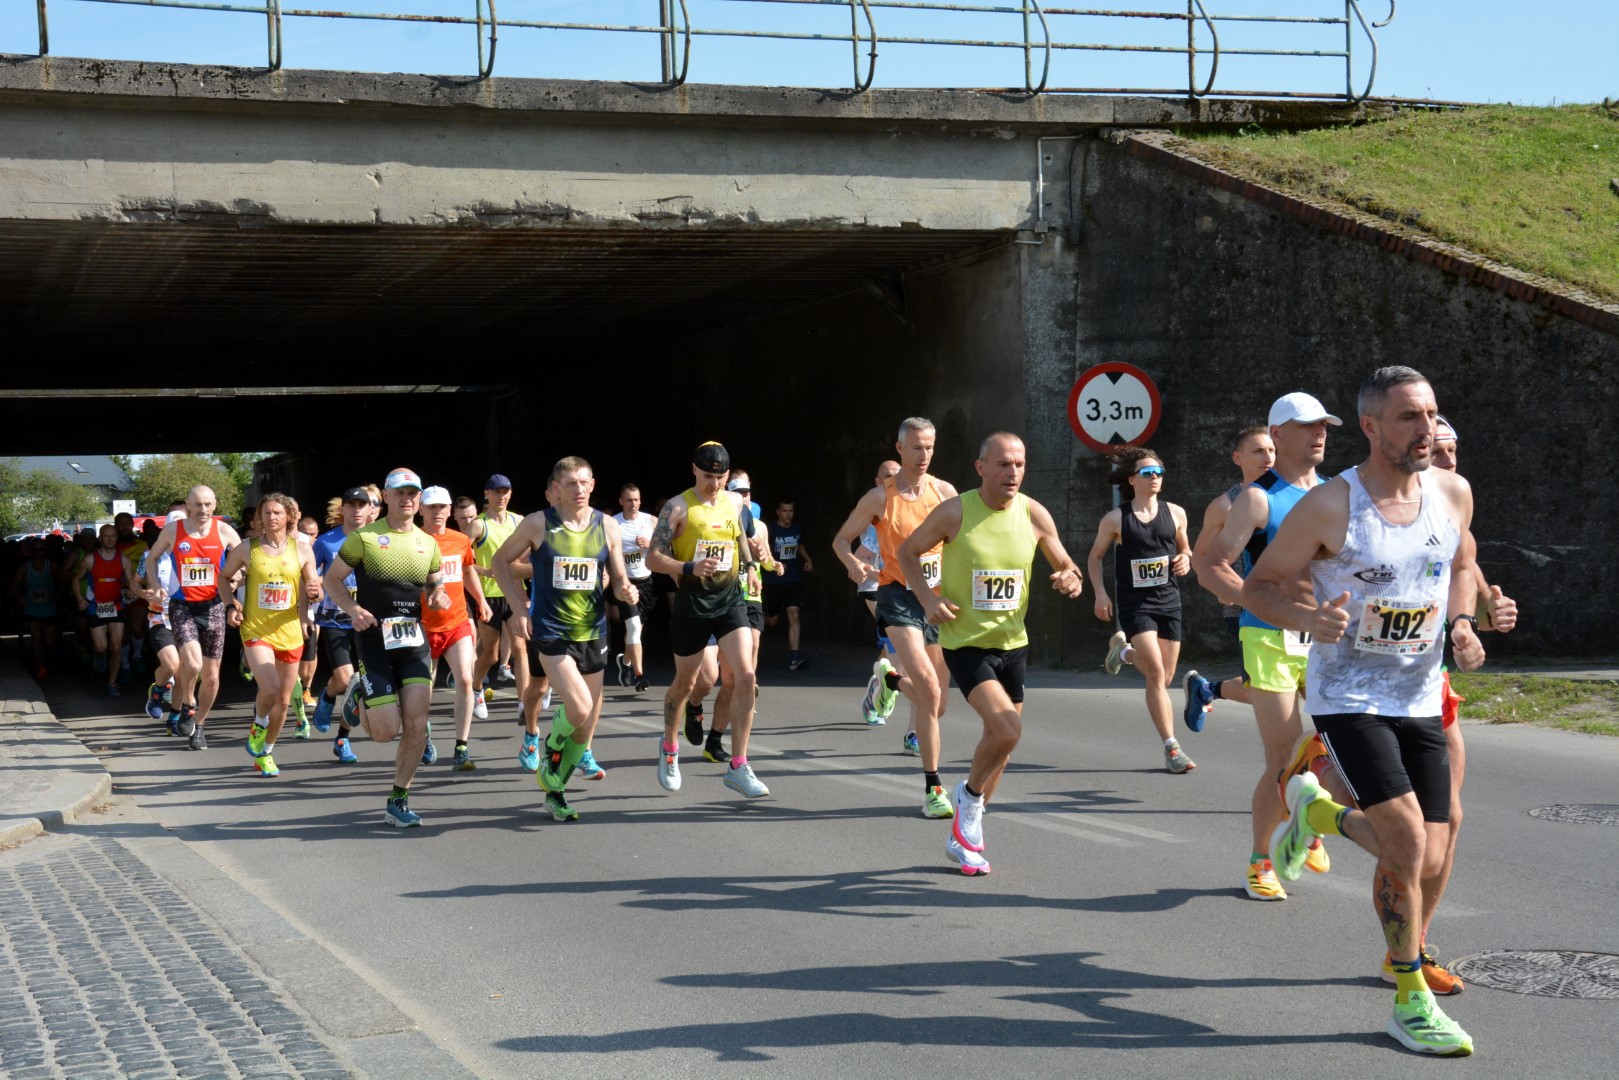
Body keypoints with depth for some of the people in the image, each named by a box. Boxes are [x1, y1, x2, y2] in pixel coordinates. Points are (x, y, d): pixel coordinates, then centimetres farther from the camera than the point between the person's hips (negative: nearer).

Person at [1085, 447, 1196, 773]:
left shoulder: (1175, 513, 5)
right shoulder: (1115, 519, -3)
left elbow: (1184, 548, 20)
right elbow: (1096, 556, 9)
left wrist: (1185, 559, -4)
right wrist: (1100, 593, -2)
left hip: (1168, 600, 4)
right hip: (1135, 603, -4)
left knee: (1165, 678, 11)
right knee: (1156, 674, -16)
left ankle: (1123, 650, 41)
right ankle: (1171, 748, -13)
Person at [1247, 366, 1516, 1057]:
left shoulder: (1454, 494, 2)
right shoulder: (1328, 506, -14)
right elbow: (1259, 587, -7)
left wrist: (1463, 623, 2)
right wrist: (1306, 617, -27)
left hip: (1421, 701, 6)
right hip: (1347, 698, -5)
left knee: (1427, 864, 3)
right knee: (1408, 841, -18)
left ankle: (1317, 811, 32)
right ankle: (1411, 1003, 0)